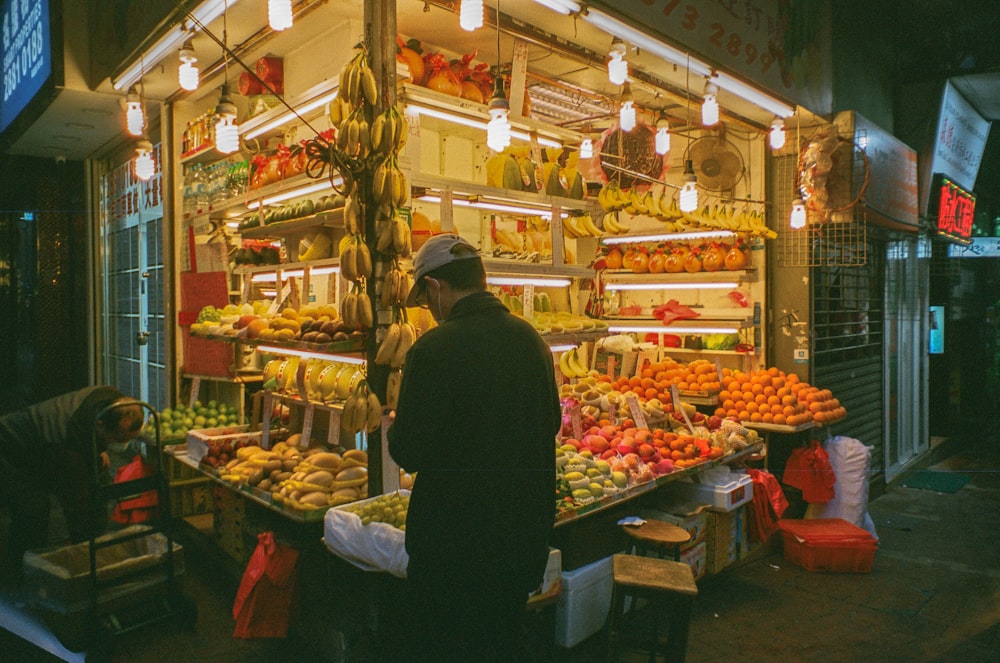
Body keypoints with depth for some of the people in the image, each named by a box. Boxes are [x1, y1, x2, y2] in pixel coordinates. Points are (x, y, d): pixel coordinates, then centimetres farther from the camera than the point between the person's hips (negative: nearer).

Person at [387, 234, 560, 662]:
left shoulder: (434, 349, -21)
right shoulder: (532, 339, -1)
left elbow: (409, 454, -18)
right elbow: (550, 424, 11)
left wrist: (394, 427, 3)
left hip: (454, 544, -6)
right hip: (525, 535, 6)